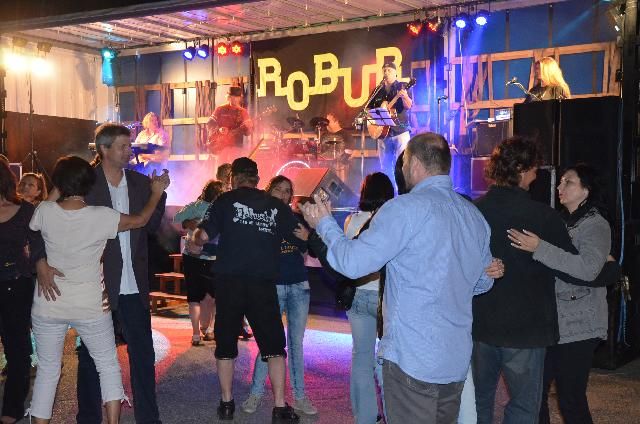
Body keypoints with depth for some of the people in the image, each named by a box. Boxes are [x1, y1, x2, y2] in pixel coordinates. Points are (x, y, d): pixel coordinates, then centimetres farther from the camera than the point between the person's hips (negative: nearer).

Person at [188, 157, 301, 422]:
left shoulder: (227, 200, 0)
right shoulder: (276, 206, 5)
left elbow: (203, 235, -6)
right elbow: (302, 239, 7)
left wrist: (194, 245, 16)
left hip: (229, 281, 0)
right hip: (264, 284, 1)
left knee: (226, 343, 15)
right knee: (273, 346, 8)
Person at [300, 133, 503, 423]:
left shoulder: (407, 208, -14)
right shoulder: (475, 216, 9)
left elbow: (353, 262, -15)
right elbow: (482, 282, 19)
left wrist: (324, 224, 1)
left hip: (412, 360, -7)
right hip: (457, 361, 8)